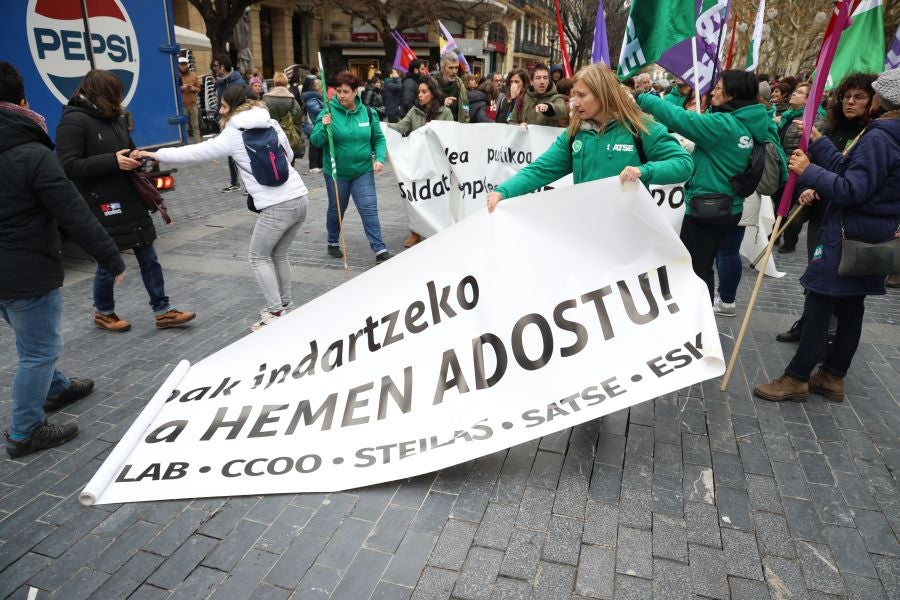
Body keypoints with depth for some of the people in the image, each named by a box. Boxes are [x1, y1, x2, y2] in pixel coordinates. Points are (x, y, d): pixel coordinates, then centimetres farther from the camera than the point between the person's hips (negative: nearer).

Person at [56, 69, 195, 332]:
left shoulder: (114, 117, 11)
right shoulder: (73, 121, -12)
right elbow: (69, 166, -19)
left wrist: (136, 157, 0)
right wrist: (112, 162, -23)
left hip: (130, 201, 7)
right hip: (102, 206, -7)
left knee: (149, 258, 7)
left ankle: (163, 311, 15)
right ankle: (103, 313, 29)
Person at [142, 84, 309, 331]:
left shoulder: (233, 135, -4)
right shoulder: (272, 123, 13)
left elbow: (195, 153, -3)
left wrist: (156, 154, 6)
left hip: (276, 206, -7)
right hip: (299, 198, 7)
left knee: (259, 258, 9)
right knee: (279, 255, 22)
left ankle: (276, 313, 7)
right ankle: (285, 305, 29)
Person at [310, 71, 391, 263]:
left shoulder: (367, 113, -2)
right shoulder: (328, 112, -9)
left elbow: (379, 139, 6)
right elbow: (315, 141, -10)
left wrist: (379, 158, -10)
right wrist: (324, 127, -28)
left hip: (363, 171, 1)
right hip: (336, 172, -1)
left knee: (369, 209, -6)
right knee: (336, 209, 16)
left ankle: (380, 250, -2)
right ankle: (333, 243, 37)